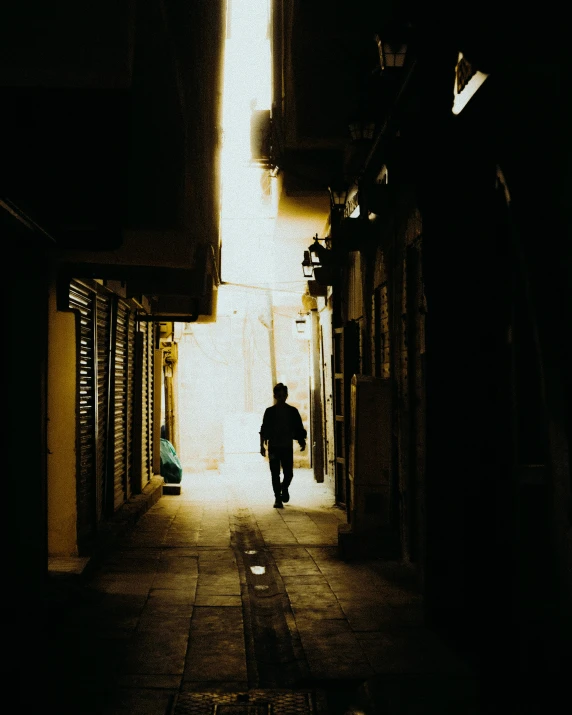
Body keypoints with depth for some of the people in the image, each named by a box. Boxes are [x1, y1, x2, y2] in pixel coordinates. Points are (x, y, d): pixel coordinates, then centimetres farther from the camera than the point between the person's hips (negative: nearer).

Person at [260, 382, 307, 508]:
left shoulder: (292, 411, 6)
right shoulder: (269, 412, 3)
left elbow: (299, 429, 8)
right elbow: (264, 430, 4)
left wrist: (302, 442, -4)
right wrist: (262, 446, -2)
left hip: (287, 447, 1)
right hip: (273, 447, -1)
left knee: (288, 473, -1)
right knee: (275, 474, -2)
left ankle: (284, 488, 30)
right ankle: (277, 498, 7)